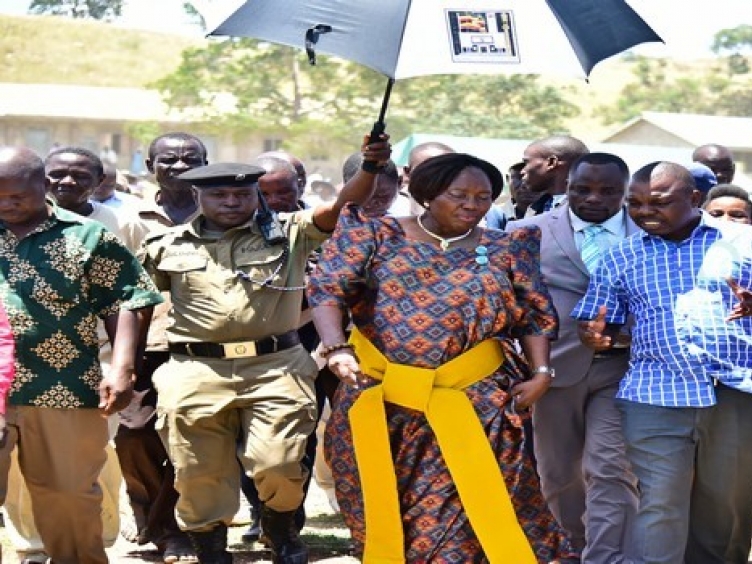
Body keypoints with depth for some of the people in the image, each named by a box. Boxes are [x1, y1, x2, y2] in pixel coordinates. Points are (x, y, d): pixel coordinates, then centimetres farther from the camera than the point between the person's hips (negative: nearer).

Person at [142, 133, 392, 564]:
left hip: (277, 367, -1)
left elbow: (345, 205, -8)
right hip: (196, 374, 1)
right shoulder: (169, 248, 10)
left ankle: (282, 528, 24)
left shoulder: (290, 233, 5)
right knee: (199, 478, 3)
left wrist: (369, 168, -25)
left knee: (278, 465, -8)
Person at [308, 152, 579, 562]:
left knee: (455, 514, -4)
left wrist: (541, 372, -4)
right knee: (379, 513, 9)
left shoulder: (505, 249, 9)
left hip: (473, 407, 0)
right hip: (378, 401, 0)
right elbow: (328, 289, -8)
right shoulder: (377, 234, 3)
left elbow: (535, 317, 12)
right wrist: (335, 348, -25)